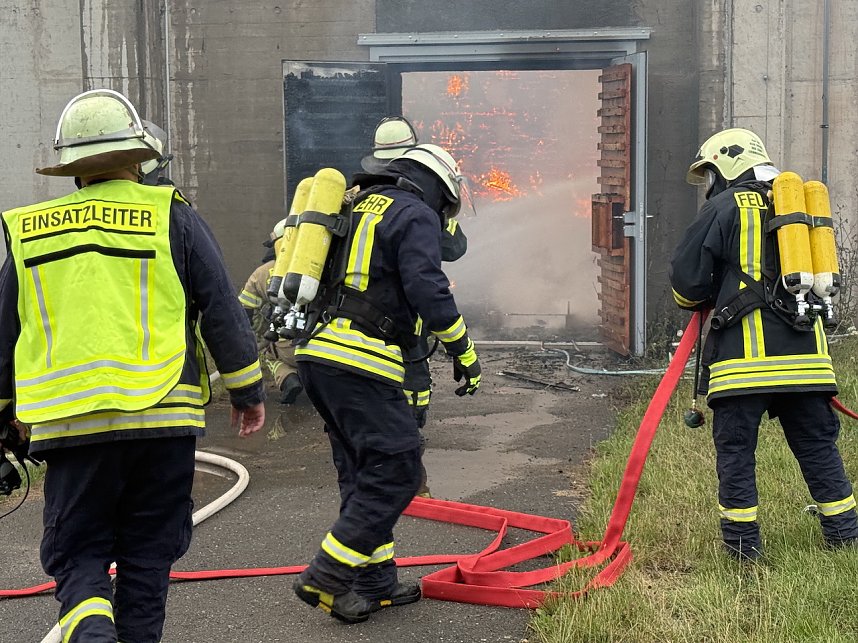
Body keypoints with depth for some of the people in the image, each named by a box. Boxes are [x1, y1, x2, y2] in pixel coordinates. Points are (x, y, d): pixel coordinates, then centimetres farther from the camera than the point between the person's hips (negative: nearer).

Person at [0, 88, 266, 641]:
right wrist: (248, 392, 12)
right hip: (161, 417, -1)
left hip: (69, 424, 1)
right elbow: (222, 312, 1)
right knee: (147, 555, 13)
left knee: (76, 553, 9)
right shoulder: (172, 217, 1)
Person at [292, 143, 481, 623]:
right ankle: (325, 578, -6)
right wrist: (464, 352, -3)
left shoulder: (358, 207, 24)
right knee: (396, 471, -4)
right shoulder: (416, 216, -1)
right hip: (360, 362, -9)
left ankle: (376, 582, 21)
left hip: (317, 352, 9)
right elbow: (429, 291, -12)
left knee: (365, 472, 16)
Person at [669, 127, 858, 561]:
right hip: (805, 352, 6)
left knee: (735, 447, 3)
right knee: (817, 444, 13)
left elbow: (686, 280, 0)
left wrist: (700, 301, 20)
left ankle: (742, 542, 6)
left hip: (746, 351, -5)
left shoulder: (725, 207, 0)